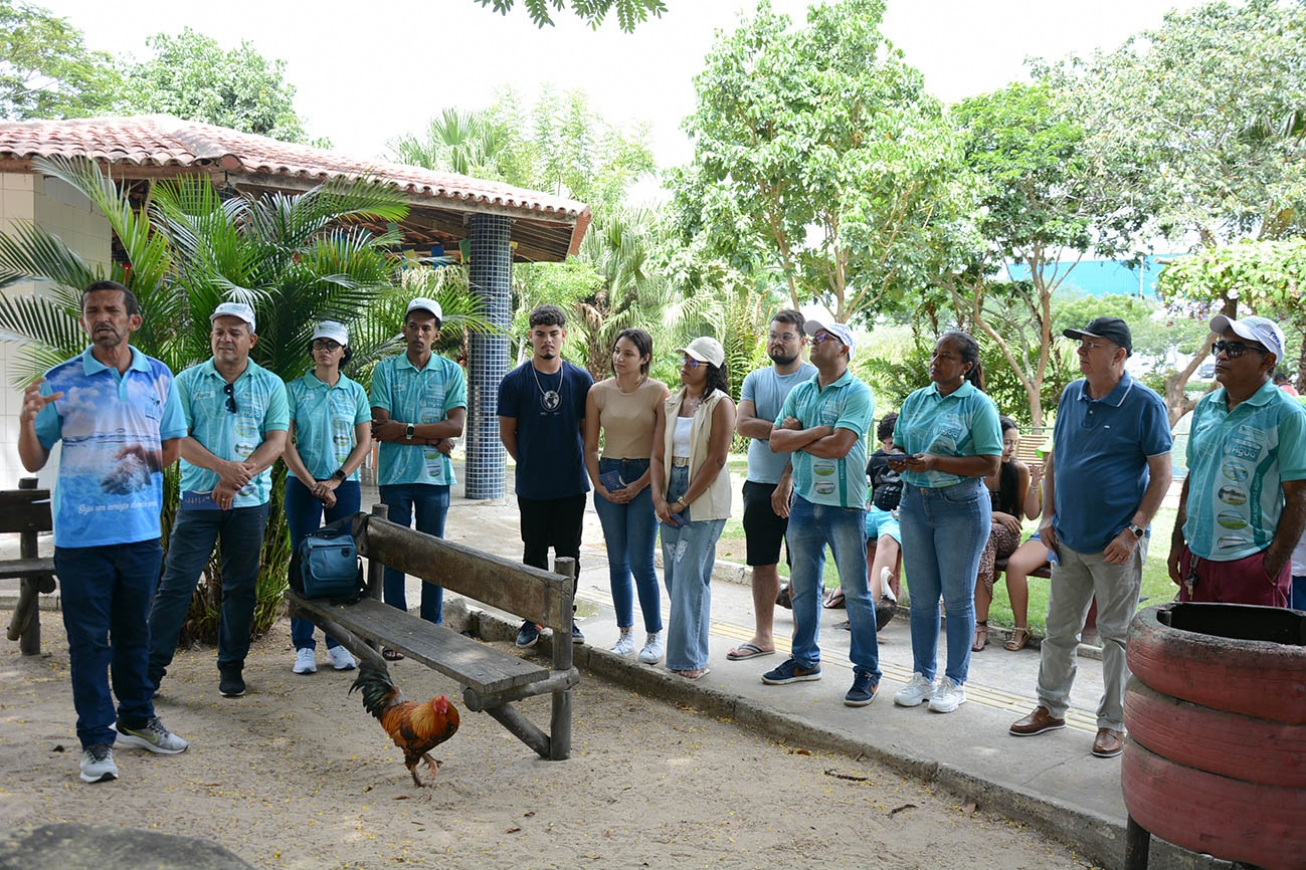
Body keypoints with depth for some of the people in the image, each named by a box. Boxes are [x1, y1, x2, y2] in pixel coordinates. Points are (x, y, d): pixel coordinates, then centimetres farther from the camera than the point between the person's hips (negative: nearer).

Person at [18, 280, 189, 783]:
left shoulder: (159, 378, 5)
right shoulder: (60, 381, -2)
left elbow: (174, 448, 12)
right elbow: (33, 463, 1)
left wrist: (148, 458, -9)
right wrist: (27, 420, -18)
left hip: (141, 531, 3)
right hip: (81, 534, -2)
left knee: (134, 632, 16)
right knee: (88, 640, 4)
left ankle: (138, 719, 30)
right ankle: (97, 741, 13)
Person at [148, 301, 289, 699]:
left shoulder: (270, 385, 5)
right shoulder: (188, 381, 4)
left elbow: (277, 442, -2)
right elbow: (177, 439, -5)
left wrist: (239, 477, -15)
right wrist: (223, 467, -19)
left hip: (249, 501, 1)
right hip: (197, 498, -1)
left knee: (240, 587, 7)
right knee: (176, 583, -2)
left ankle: (232, 666, 18)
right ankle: (152, 666, 5)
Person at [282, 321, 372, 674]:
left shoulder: (355, 391, 7)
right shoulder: (295, 389, 2)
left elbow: (365, 442, 3)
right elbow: (286, 442, -2)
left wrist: (334, 481, -7)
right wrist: (312, 484, -10)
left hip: (344, 485, 2)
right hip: (302, 484, -1)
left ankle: (338, 641, 12)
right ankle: (303, 645, 7)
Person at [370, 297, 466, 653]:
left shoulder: (451, 372, 3)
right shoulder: (386, 369, 2)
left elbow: (456, 425, -9)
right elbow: (381, 427, -9)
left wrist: (405, 429, -15)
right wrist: (434, 439, -12)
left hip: (435, 476, 1)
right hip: (395, 475, 0)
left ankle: (432, 629, 17)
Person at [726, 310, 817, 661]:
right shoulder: (755, 379, 11)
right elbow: (743, 424, -3)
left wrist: (787, 481, -20)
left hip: (797, 486, -5)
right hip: (759, 484, 6)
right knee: (763, 563, 12)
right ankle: (763, 637, 23)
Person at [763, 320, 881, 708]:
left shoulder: (857, 393, -8)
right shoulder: (799, 393, 11)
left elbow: (839, 446, -20)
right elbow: (776, 440, 1)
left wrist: (797, 437, -7)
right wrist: (817, 432, -12)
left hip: (844, 504, -6)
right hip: (804, 500, 7)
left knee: (855, 591, 0)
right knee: (803, 586, 15)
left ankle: (867, 671, 9)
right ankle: (805, 660, 29)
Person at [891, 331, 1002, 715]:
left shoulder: (978, 404, -8)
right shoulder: (915, 400, 9)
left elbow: (991, 463, -14)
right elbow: (900, 447, 16)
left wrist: (936, 462, -21)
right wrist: (898, 462, -7)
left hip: (961, 506, -5)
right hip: (915, 502, 5)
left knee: (957, 597, 4)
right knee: (922, 596, 11)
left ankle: (955, 682, 17)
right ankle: (922, 676, 23)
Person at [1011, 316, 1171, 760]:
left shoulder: (1145, 404, -10)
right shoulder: (1071, 395, 6)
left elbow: (1161, 475, -9)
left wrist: (1133, 532, -16)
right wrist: (1048, 516, 7)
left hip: (1116, 544, -5)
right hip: (1068, 540, 6)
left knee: (1117, 635, 5)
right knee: (1059, 628, 14)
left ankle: (1113, 722, 17)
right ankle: (1051, 707, 28)